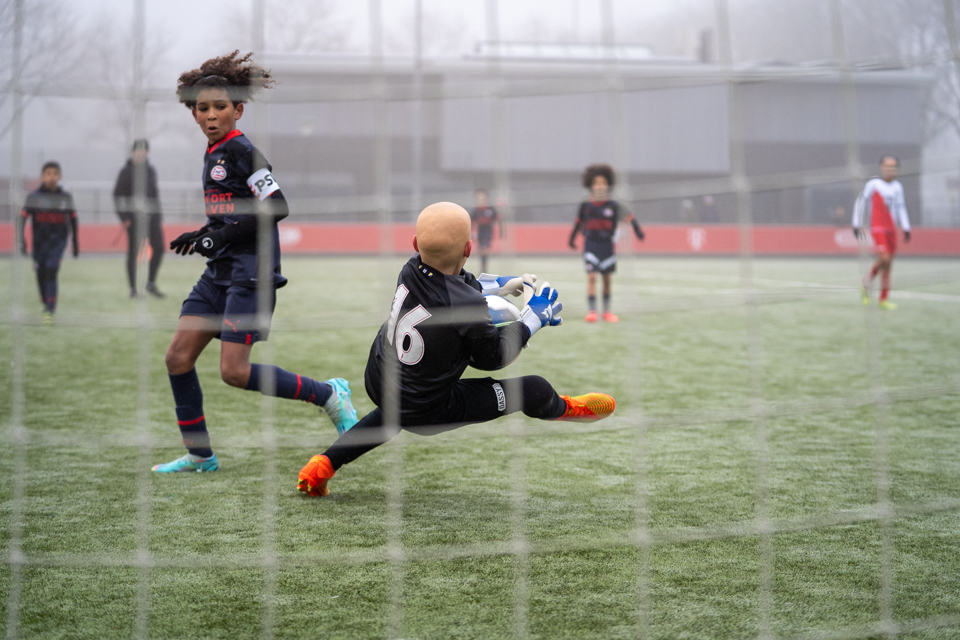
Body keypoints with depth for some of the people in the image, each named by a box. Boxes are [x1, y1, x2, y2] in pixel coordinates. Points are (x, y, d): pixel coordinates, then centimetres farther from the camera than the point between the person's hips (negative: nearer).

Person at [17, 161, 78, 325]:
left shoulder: (66, 198, 3)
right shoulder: (34, 197, -2)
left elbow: (73, 219, 14)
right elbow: (22, 218, -5)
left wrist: (75, 242, 18)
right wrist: (22, 240, -16)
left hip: (58, 239, -1)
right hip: (39, 241, 1)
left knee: (51, 271, -17)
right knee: (41, 274, 8)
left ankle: (50, 311, -19)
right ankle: (46, 303, 32)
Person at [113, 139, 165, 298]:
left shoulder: (151, 170, 13)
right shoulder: (126, 171, -2)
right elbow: (117, 195, -2)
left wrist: (159, 217, 17)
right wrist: (123, 217, -11)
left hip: (151, 215, 5)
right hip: (134, 217, -5)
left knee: (158, 248, -2)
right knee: (133, 252, -2)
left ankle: (151, 284, 11)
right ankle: (133, 288, 5)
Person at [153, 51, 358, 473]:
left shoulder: (241, 151, -11)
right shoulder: (213, 155, 16)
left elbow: (275, 206, -18)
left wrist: (223, 235, -19)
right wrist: (202, 236, 15)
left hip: (249, 273, -9)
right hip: (219, 273, 9)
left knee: (235, 372, -13)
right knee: (177, 358, 2)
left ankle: (328, 394, 3)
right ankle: (199, 455, 13)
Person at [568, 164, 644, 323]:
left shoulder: (613, 205, -2)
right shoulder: (586, 205, 1)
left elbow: (629, 216, -1)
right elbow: (579, 222, 15)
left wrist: (638, 230, -15)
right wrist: (572, 239, 23)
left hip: (607, 245, 1)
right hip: (591, 245, -1)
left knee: (607, 279, 8)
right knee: (591, 277, -11)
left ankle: (607, 311, 19)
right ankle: (592, 311, -9)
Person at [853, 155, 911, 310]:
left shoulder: (897, 187, 11)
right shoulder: (873, 184, -5)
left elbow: (900, 207, 19)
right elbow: (861, 202, 1)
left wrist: (906, 228, 12)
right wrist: (857, 224, 0)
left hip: (891, 228, 6)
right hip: (877, 227, -5)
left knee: (888, 264, 4)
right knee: (884, 258, -21)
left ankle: (883, 299, 10)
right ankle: (867, 281, 5)